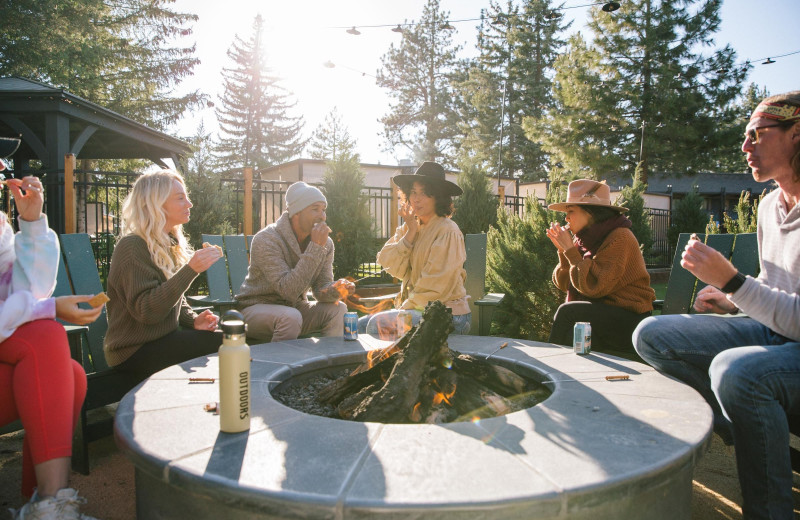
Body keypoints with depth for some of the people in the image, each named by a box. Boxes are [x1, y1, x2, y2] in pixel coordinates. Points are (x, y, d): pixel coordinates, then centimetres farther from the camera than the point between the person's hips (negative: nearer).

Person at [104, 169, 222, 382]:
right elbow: (146, 311, -25)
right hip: (136, 351, -8)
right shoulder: (132, 247, -15)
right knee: (222, 345, -22)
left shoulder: (169, 244, 12)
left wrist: (194, 319, -1)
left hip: (164, 338, 8)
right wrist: (191, 270, -30)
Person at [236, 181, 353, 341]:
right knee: (290, 317, -35)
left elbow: (321, 288, -4)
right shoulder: (266, 240, -23)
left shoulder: (326, 243, -4)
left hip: (296, 307, 6)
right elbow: (289, 291, -32)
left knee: (338, 309, -16)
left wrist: (335, 289, -29)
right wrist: (316, 248, -33)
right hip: (256, 308, -5)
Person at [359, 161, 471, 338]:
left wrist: (405, 308, -13)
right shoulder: (408, 227, 11)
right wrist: (411, 232, -9)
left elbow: (435, 288, -16)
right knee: (361, 325, -2)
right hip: (417, 308, 8)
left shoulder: (448, 231, -13)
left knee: (377, 324, -23)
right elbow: (392, 267, -2)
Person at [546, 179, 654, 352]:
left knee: (568, 311, -24)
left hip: (629, 321, -7)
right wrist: (563, 250, -6)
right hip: (602, 316, 7)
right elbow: (565, 285, 6)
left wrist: (570, 250, -18)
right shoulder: (586, 240, 9)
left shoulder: (619, 238, -14)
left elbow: (595, 287, -23)